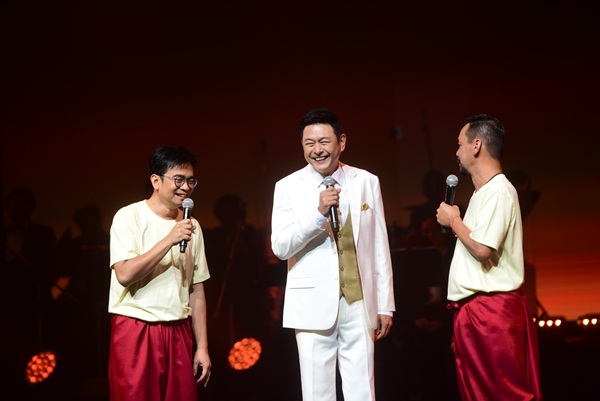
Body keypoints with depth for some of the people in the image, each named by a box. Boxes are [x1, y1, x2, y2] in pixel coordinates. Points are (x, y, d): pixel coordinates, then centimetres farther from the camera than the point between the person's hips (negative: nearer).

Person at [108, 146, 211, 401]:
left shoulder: (191, 226, 12)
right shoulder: (130, 217, -4)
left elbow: (196, 290, 12)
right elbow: (125, 274, -16)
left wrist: (202, 347, 8)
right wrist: (169, 240, -19)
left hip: (178, 333, 4)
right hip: (136, 331, -4)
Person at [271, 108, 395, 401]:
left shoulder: (367, 182, 7)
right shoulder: (288, 187, 1)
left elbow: (380, 247, 10)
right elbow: (280, 247, -8)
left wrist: (385, 305, 9)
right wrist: (319, 212, -21)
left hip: (359, 303, 2)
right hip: (314, 306, -1)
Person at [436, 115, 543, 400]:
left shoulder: (498, 191, -13)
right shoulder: (485, 192, 19)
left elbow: (482, 249, -21)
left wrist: (453, 221, -8)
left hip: (491, 309, -10)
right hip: (473, 310, 10)